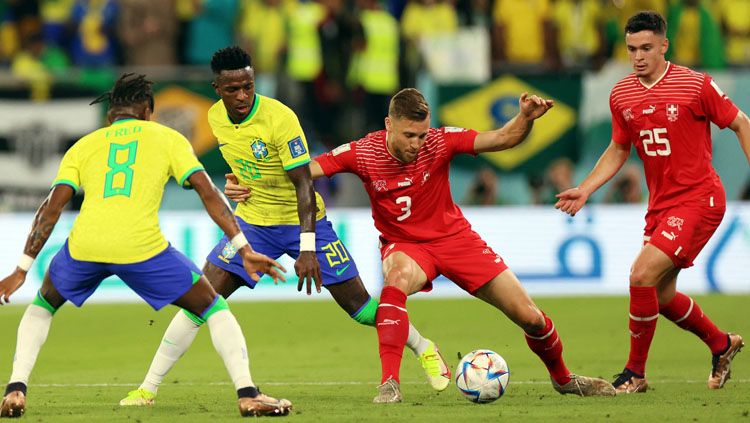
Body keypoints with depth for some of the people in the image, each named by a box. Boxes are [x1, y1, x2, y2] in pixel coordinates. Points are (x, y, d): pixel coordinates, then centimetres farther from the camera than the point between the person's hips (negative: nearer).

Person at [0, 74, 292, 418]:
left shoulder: (84, 146, 24)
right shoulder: (167, 138, 19)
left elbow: (51, 209, 14)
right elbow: (209, 194, 8)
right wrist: (245, 250, 8)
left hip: (84, 246, 2)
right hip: (141, 247, -2)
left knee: (42, 307, 32)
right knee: (214, 309, 16)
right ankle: (248, 394, 3)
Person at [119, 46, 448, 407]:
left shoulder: (279, 118, -25)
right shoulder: (215, 117, -6)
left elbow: (303, 184, -25)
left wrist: (307, 249, -30)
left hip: (303, 219, -4)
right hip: (252, 221, 4)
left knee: (357, 303, -2)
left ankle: (425, 350, 24)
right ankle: (148, 388, -6)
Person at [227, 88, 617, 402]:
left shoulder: (439, 142, -18)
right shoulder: (363, 153, -19)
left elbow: (502, 140, -20)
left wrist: (526, 119, -40)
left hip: (453, 236, 1)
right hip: (404, 244, -1)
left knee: (530, 317, -1)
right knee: (397, 279, -40)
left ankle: (562, 378, 29)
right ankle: (389, 385, -39)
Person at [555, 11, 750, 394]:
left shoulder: (696, 85, -13)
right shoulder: (621, 96, 3)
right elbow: (618, 150, 17)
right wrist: (585, 190, 7)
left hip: (698, 199, -7)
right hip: (660, 203, 7)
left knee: (642, 276, -19)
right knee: (662, 297, 12)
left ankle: (635, 373, -6)